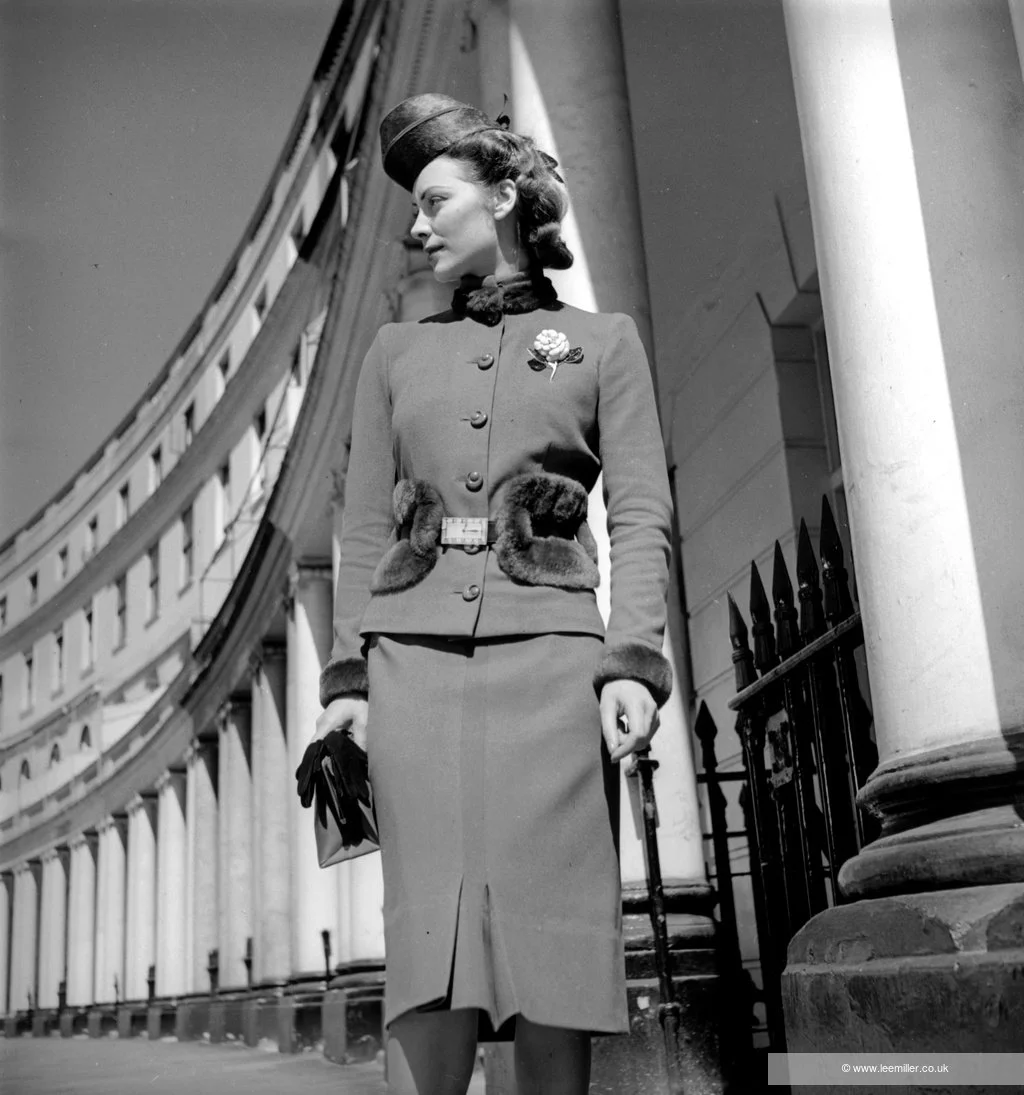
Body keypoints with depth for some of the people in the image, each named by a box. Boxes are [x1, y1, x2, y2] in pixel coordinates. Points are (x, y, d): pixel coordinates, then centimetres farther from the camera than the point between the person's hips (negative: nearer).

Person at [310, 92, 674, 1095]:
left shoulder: (603, 342, 14)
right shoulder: (396, 352, 21)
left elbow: (641, 518, 5)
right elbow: (364, 527, 15)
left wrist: (633, 662, -9)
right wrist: (347, 673, 4)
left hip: (549, 648, -1)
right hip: (414, 652, 2)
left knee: (549, 938, -6)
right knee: (432, 937, -8)